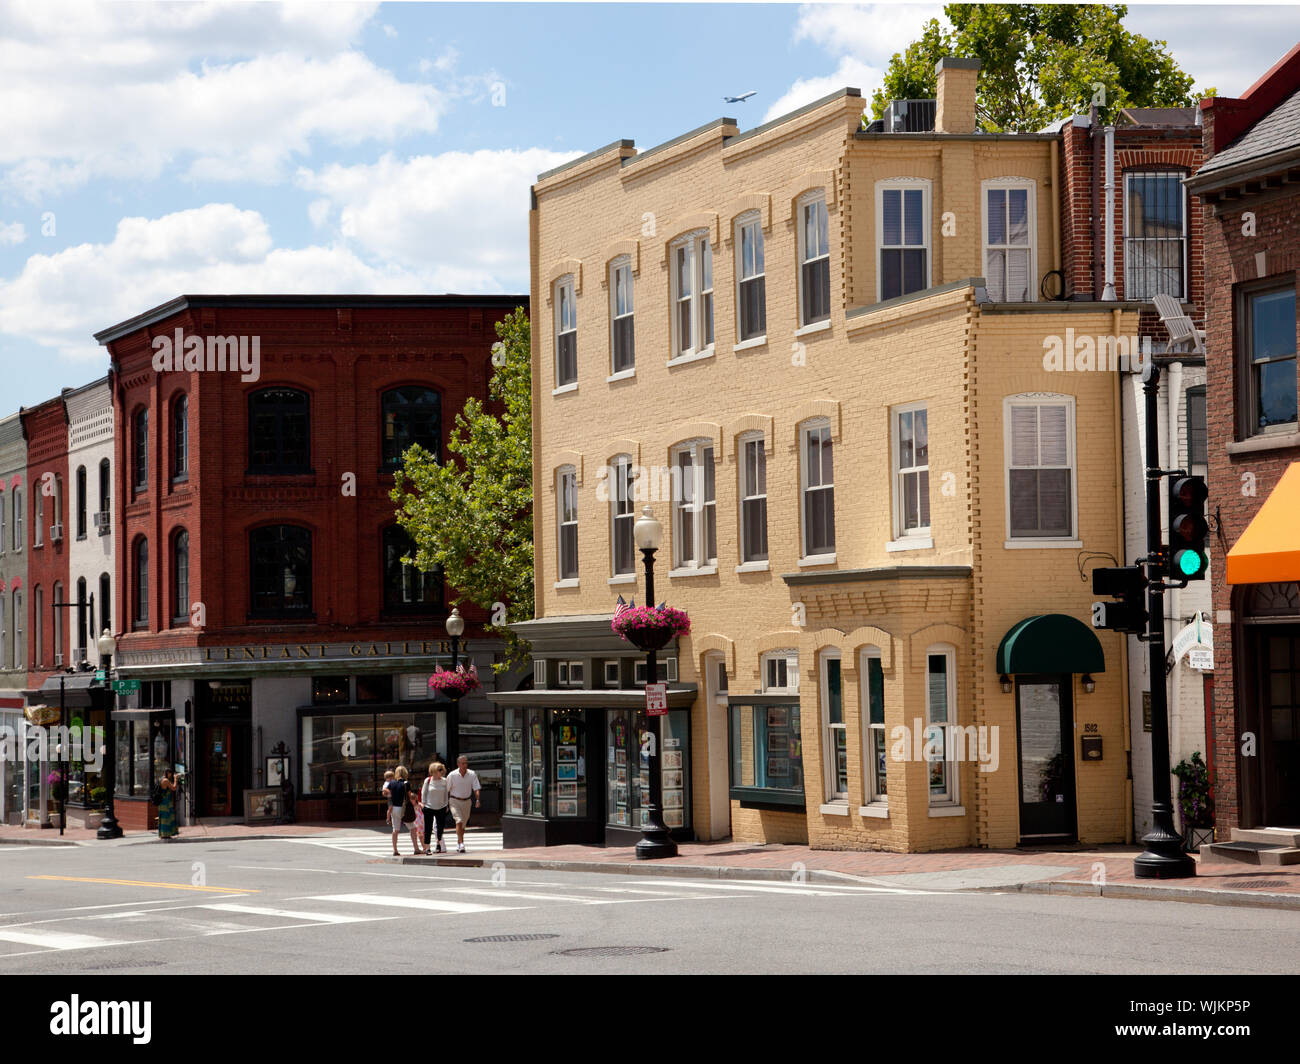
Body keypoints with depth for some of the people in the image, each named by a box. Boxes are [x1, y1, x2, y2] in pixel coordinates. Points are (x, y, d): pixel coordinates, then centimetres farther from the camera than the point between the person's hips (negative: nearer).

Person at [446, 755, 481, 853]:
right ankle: (461, 844, -26)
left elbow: (476, 788, -10)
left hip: (466, 801, 3)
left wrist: (477, 800, -26)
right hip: (454, 801, -3)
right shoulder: (452, 775, -11)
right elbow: (446, 790, -3)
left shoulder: (472, 774, -6)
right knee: (459, 821, -21)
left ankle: (458, 844, 31)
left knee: (463, 824, 13)